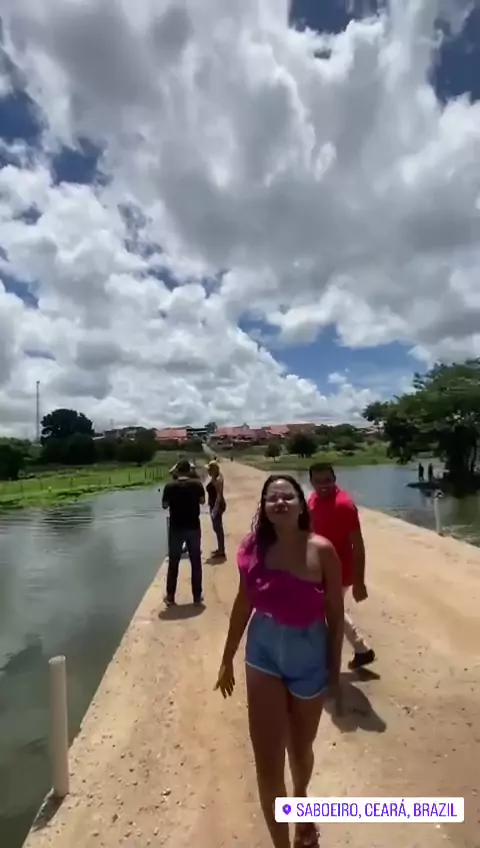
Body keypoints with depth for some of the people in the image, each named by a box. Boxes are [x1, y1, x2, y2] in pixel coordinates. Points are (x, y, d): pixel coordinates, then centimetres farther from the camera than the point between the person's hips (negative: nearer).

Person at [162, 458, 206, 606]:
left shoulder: (170, 486, -10)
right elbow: (202, 501, 4)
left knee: (173, 563, 11)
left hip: (176, 528, -1)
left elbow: (164, 505, -3)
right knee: (196, 562, 12)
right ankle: (197, 596, 17)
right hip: (193, 527, 1)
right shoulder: (197, 484, -7)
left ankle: (170, 596, 18)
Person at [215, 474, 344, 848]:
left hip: (309, 655, -1)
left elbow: (335, 614, -8)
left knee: (300, 748, 23)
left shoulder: (321, 550, -17)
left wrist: (335, 670, -3)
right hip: (264, 653, 1)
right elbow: (243, 604, 2)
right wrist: (227, 659, 8)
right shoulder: (254, 548, -10)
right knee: (267, 762, 2)